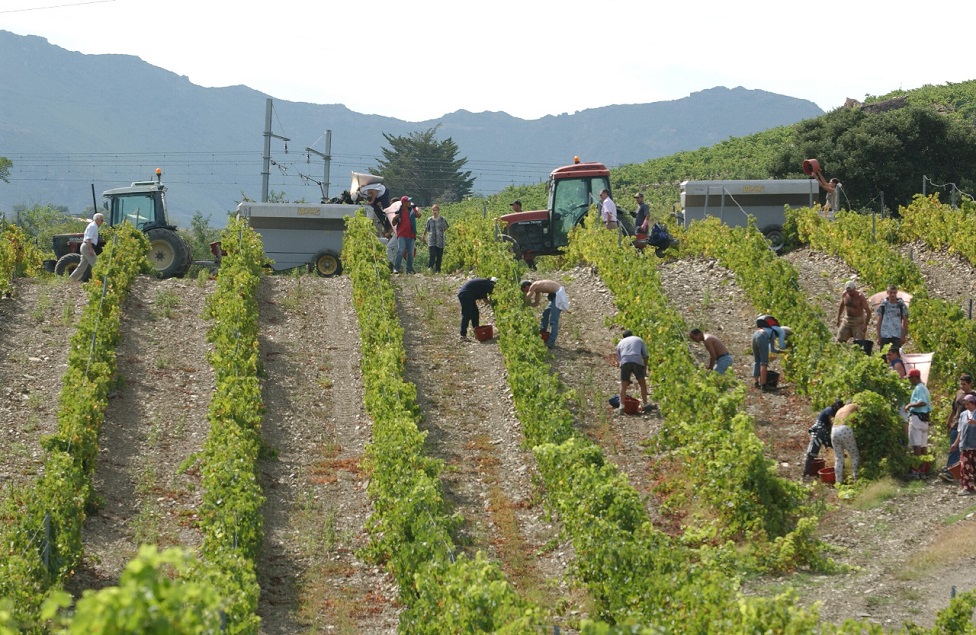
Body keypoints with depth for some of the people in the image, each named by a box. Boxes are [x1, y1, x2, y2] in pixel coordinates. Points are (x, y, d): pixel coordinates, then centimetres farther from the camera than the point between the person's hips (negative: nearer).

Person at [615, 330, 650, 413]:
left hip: (625, 362, 0)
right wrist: (645, 369, 23)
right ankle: (645, 405, 14)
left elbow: (618, 360, 27)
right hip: (637, 362, 0)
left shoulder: (621, 343, 29)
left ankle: (621, 407, -5)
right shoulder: (639, 340, 27)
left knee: (623, 385, 6)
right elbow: (645, 356, 19)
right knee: (642, 384, 14)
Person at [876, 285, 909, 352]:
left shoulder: (902, 305, 4)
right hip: (884, 335, 1)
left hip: (897, 336, -1)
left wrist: (903, 336, -2)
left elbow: (905, 321, 6)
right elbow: (879, 322, 8)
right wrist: (878, 336, 1)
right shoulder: (883, 305, 6)